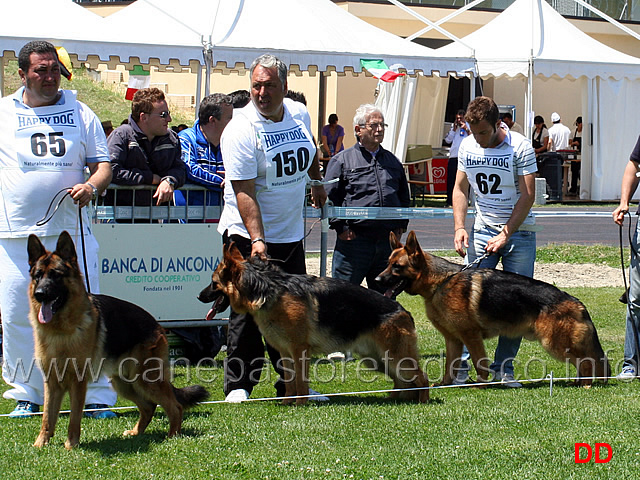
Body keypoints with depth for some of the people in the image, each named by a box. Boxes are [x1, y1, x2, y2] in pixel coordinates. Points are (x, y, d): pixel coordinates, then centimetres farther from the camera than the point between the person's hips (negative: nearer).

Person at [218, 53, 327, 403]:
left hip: (291, 232, 6)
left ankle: (291, 384, 14)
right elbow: (244, 191, -23)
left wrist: (317, 183, 38)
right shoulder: (241, 129, -18)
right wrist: (257, 239, -31)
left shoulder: (299, 114, 1)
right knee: (248, 312, -5)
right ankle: (237, 385, 3)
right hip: (248, 234, -6)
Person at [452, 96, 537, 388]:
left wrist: (505, 234, -15)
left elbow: (527, 195, -11)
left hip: (518, 231, -2)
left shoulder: (520, 147, -10)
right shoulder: (467, 147, 3)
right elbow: (460, 188, 12)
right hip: (482, 229, 2)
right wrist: (459, 227, -1)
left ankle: (504, 368, 6)